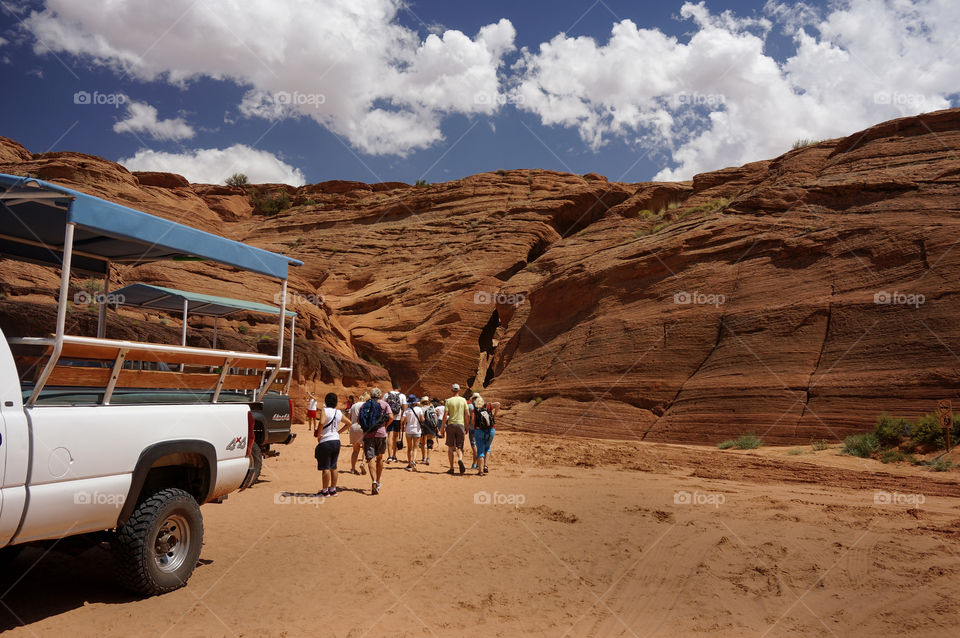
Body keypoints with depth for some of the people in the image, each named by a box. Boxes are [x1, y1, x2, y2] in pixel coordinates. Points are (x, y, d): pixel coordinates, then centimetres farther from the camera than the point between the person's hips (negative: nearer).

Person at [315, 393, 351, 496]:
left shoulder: (324, 411, -10)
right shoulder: (339, 413, 9)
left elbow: (322, 423, -27)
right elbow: (348, 423, 21)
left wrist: (318, 435, -14)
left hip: (325, 442, -6)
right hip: (336, 441, 6)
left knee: (325, 468, 0)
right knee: (333, 467, 14)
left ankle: (325, 491, 4)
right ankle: (333, 490, 19)